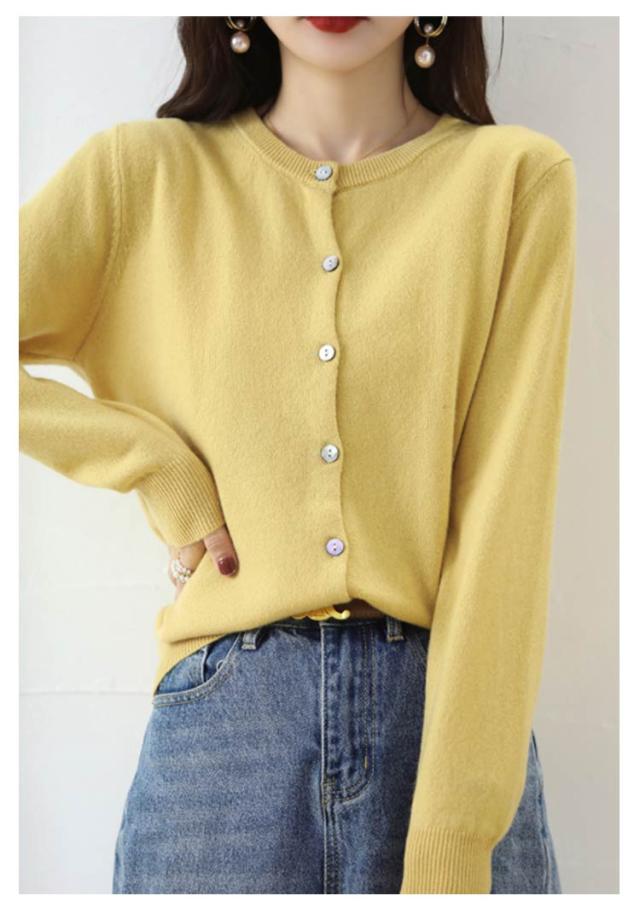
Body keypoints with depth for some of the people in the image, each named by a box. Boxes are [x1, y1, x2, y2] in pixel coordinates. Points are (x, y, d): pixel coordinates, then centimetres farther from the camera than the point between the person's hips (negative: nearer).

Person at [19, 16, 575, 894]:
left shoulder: (516, 178, -1)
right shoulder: (146, 171, 3)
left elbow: (504, 507, -8)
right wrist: (154, 463, -8)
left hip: (453, 708, 0)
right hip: (219, 716, 1)